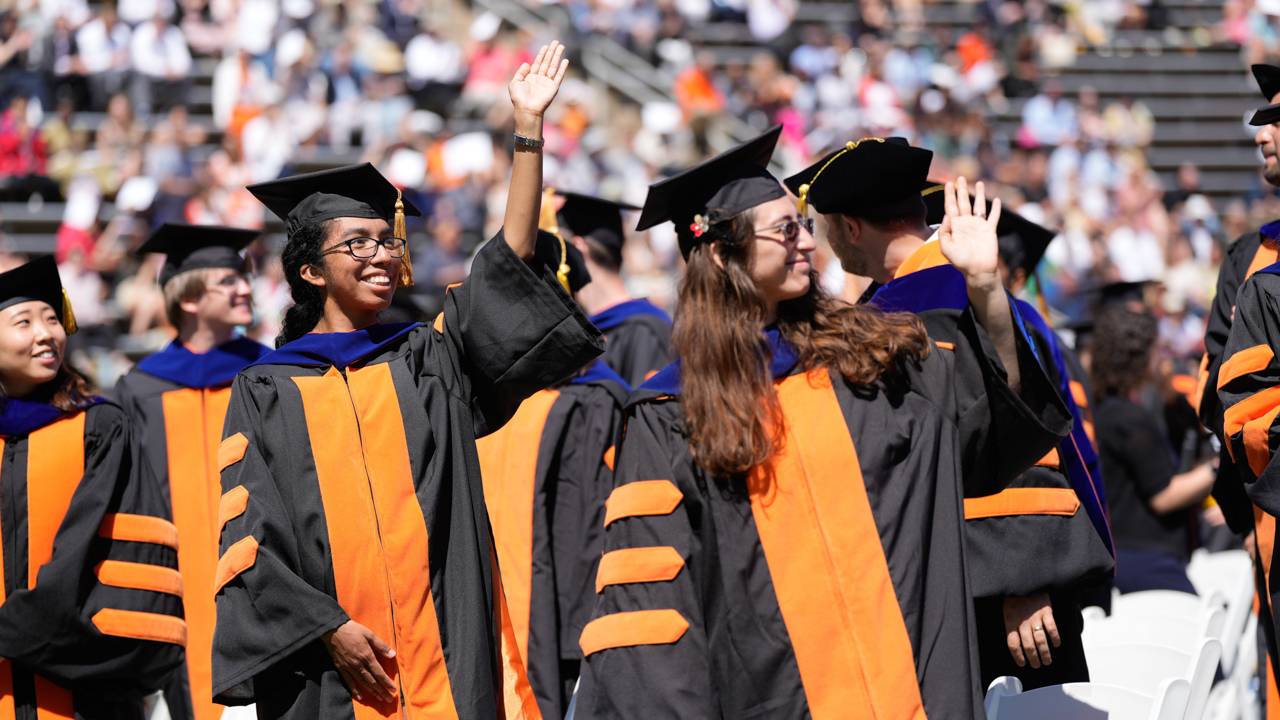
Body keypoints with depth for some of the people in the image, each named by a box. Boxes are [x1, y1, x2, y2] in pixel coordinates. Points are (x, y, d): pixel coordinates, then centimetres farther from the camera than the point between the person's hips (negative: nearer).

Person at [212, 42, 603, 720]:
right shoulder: (267, 391, 7)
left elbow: (510, 266, 3)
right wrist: (328, 628, -11)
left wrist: (527, 127, -3)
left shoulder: (427, 360, 13)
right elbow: (249, 534, 1)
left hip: (449, 659, 2)